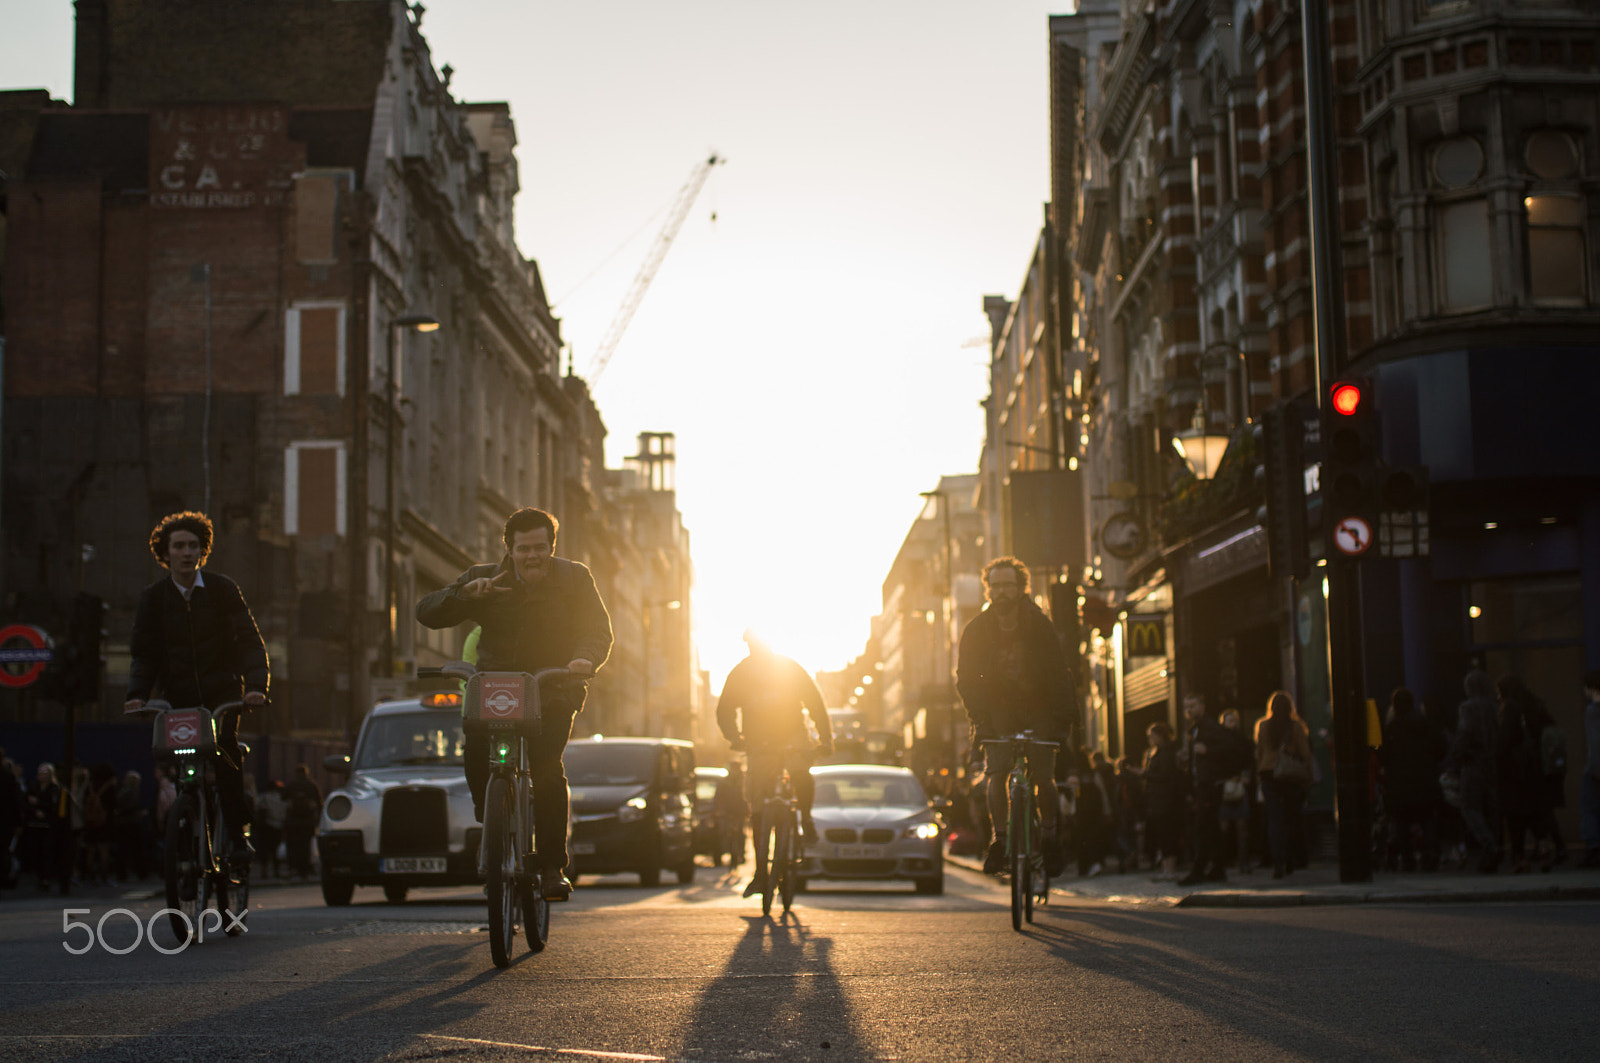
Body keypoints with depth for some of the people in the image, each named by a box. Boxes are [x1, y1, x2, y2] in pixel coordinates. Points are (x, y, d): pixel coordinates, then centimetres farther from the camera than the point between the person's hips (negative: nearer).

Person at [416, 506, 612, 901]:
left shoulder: (574, 579, 2)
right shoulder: (484, 579, 2)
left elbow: (598, 630, -4)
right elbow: (427, 613, -2)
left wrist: (585, 659, -27)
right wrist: (464, 593, -22)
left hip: (553, 692, -1)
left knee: (546, 762, -23)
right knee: (476, 751, -23)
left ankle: (553, 866, -15)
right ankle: (491, 822, 7)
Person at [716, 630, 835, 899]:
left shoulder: (790, 668, -2)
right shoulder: (739, 675, 1)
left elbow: (815, 702, 0)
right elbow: (725, 711, 3)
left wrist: (825, 738, -11)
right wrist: (735, 737, -17)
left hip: (793, 735, -2)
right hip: (759, 742, 2)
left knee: (800, 771, -35)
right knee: (757, 810, -1)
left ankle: (806, 819, -6)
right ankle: (760, 874, 6)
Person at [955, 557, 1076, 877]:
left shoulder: (1040, 625, -16)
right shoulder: (975, 630, -12)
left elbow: (1059, 674, -14)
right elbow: (966, 679, -8)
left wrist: (1062, 722, -22)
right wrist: (979, 720, -20)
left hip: (1039, 707, -1)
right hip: (999, 709, 1)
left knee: (1043, 777, -10)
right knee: (996, 774, -16)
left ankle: (1050, 836, 12)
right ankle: (998, 839, -5)